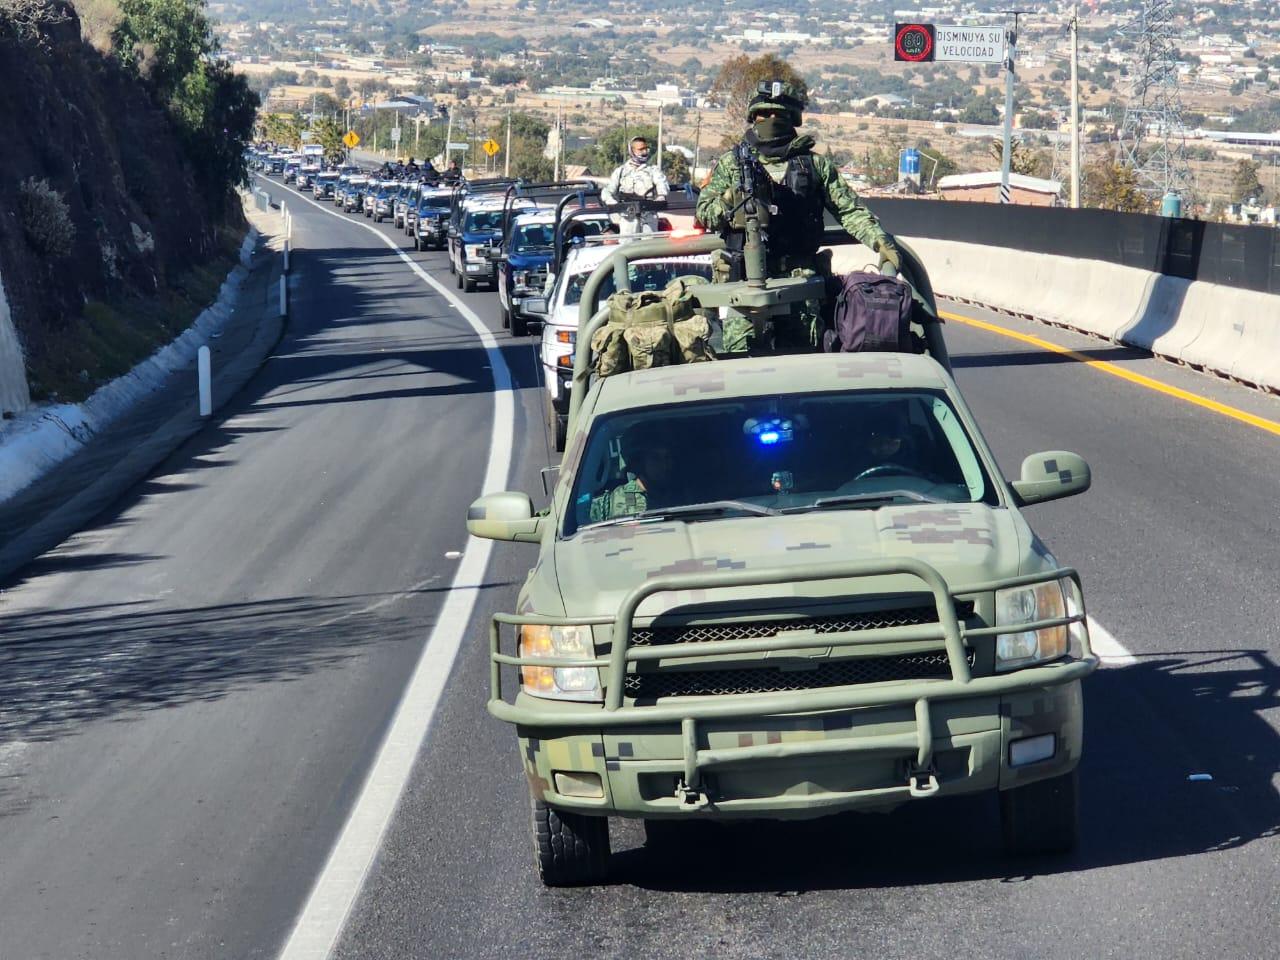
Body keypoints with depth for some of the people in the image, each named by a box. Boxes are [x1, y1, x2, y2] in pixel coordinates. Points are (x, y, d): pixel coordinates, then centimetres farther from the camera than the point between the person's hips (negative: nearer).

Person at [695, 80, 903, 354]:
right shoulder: (731, 163, 15)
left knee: (802, 359, -6)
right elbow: (704, 214, 11)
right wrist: (729, 200, -9)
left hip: (800, 279, 0)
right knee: (740, 354, -11)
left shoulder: (815, 164, 14)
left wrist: (880, 241, -3)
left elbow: (850, 210, 11)